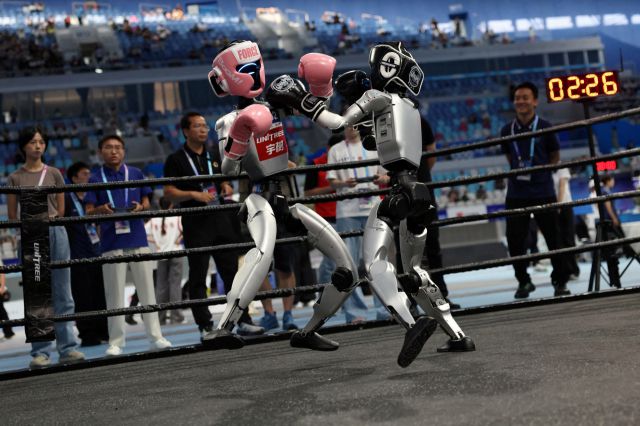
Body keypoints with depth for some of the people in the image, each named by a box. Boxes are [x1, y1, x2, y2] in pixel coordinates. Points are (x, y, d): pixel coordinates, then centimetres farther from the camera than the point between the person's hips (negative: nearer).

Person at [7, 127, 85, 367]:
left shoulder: (54, 174, 9)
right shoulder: (15, 178, 6)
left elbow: (60, 211, 11)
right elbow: (12, 216, 5)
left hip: (56, 232, 1)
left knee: (62, 295, 1)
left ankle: (67, 348, 4)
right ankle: (40, 353, 2)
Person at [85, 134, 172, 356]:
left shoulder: (136, 174, 9)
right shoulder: (96, 178, 5)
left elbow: (146, 202, 14)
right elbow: (89, 211, 4)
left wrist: (140, 207, -9)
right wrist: (102, 209, -17)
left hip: (137, 238, 1)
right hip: (112, 242, -1)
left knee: (147, 289, 2)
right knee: (114, 293, 1)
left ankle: (155, 336, 8)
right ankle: (116, 342, 6)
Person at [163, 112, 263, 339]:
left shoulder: (215, 155, 15)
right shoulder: (176, 160, -1)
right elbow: (169, 193, -7)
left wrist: (226, 187, 5)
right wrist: (195, 194, -19)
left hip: (221, 220, 5)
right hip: (195, 224, -5)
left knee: (232, 271, 5)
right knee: (198, 277, -1)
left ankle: (243, 321, 10)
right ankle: (205, 326, 3)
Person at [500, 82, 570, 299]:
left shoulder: (545, 127, -4)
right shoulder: (507, 131, 3)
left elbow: (555, 156, 8)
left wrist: (540, 171, -3)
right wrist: (518, 171, 5)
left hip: (543, 191, -2)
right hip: (516, 193, 2)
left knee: (554, 238, 3)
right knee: (514, 241, 1)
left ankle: (560, 281, 19)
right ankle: (523, 281, 19)